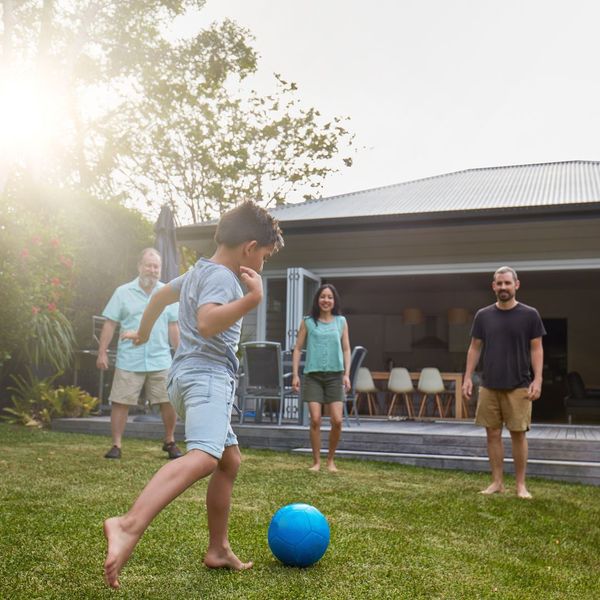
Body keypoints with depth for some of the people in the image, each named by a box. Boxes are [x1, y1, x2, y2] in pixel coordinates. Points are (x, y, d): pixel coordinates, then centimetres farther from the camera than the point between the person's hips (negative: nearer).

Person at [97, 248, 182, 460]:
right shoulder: (123, 292, 1)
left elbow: (173, 326, 10)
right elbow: (110, 324, 1)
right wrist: (102, 352, -4)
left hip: (161, 360, 1)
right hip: (129, 361, -1)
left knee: (169, 402, 1)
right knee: (120, 403, 1)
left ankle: (170, 442, 20)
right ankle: (116, 445, 13)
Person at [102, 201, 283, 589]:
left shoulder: (199, 272, 21)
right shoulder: (222, 276, -10)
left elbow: (161, 296, 37)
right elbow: (206, 322, -28)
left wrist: (143, 333, 52)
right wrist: (252, 298, -34)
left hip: (192, 376, 11)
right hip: (207, 375, -11)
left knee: (230, 461, 19)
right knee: (204, 457, -32)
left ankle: (219, 549, 26)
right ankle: (128, 527, -49)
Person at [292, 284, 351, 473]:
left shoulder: (341, 321, 8)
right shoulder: (308, 322, 5)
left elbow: (346, 349, 9)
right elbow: (298, 348, 6)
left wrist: (347, 374, -1)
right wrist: (295, 374, -1)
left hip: (335, 375, 1)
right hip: (313, 375, -1)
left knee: (337, 420, -6)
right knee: (315, 420, -7)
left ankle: (331, 460, 14)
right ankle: (316, 461, 8)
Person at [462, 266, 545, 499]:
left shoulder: (529, 315, -1)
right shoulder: (483, 316, 5)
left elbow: (536, 349, 0)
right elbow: (475, 348, 9)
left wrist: (537, 379, -9)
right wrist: (468, 377, 3)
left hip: (518, 386, -2)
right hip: (489, 386, 3)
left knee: (518, 434, 1)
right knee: (493, 434, 6)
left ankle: (520, 484, 13)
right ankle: (497, 482, 16)